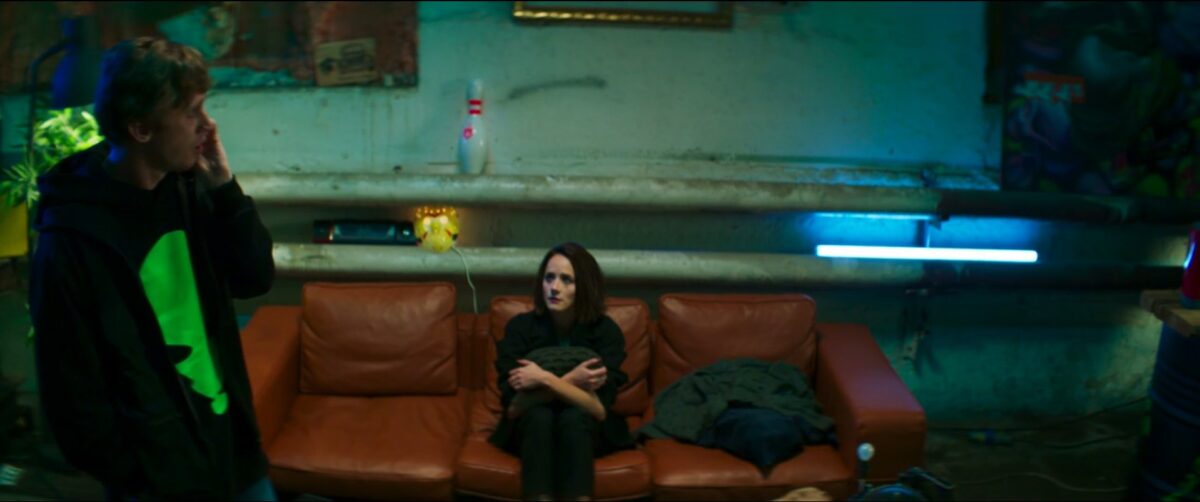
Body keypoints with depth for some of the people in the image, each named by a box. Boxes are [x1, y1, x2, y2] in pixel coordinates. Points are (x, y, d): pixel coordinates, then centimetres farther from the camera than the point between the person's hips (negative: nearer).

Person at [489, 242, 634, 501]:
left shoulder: (606, 331, -13)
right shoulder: (520, 327, -12)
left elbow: (600, 410, -22)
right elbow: (512, 408, -17)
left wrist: (545, 379, -30)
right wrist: (571, 381, -27)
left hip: (587, 431, 0)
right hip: (530, 429, 1)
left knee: (575, 417, -34)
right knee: (539, 415, -33)